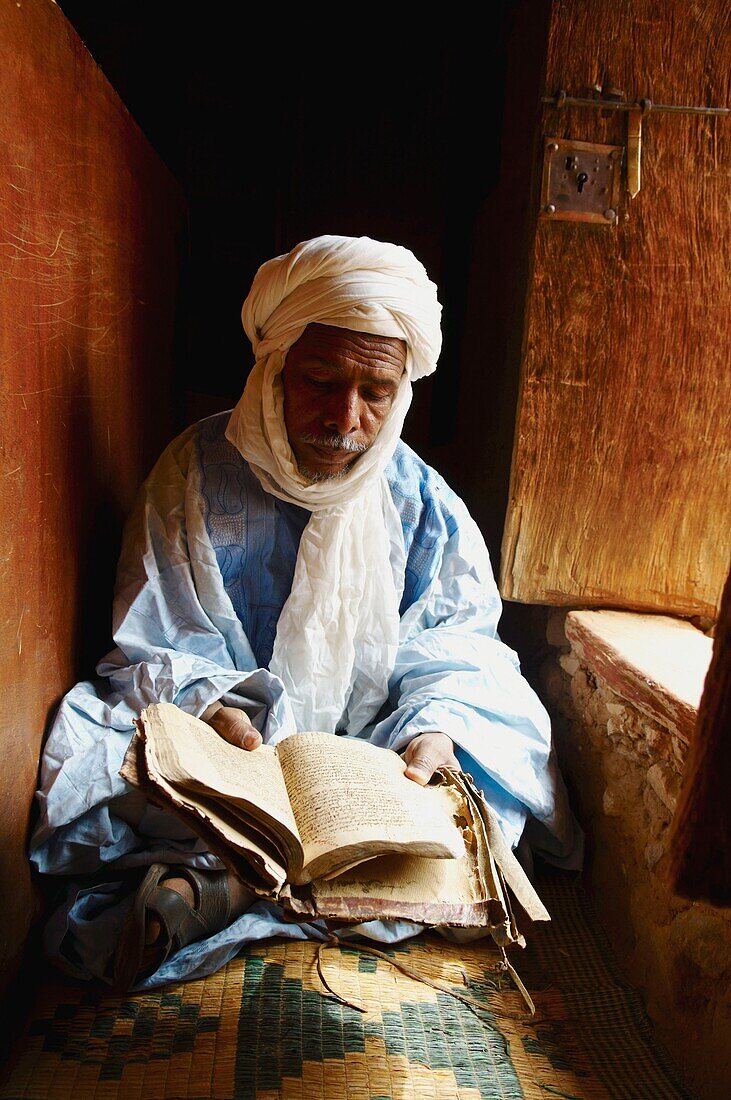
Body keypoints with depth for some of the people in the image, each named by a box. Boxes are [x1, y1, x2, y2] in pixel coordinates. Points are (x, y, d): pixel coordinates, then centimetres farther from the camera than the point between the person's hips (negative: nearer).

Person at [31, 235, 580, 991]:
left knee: (491, 776, -27)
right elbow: (154, 642, -7)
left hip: (370, 759, 2)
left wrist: (436, 727, -25)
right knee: (90, 750, -26)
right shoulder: (195, 475, -8)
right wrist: (204, 702, -29)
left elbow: (454, 647, -2)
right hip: (225, 749, -1)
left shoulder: (423, 504, -3)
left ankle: (206, 888, -33)